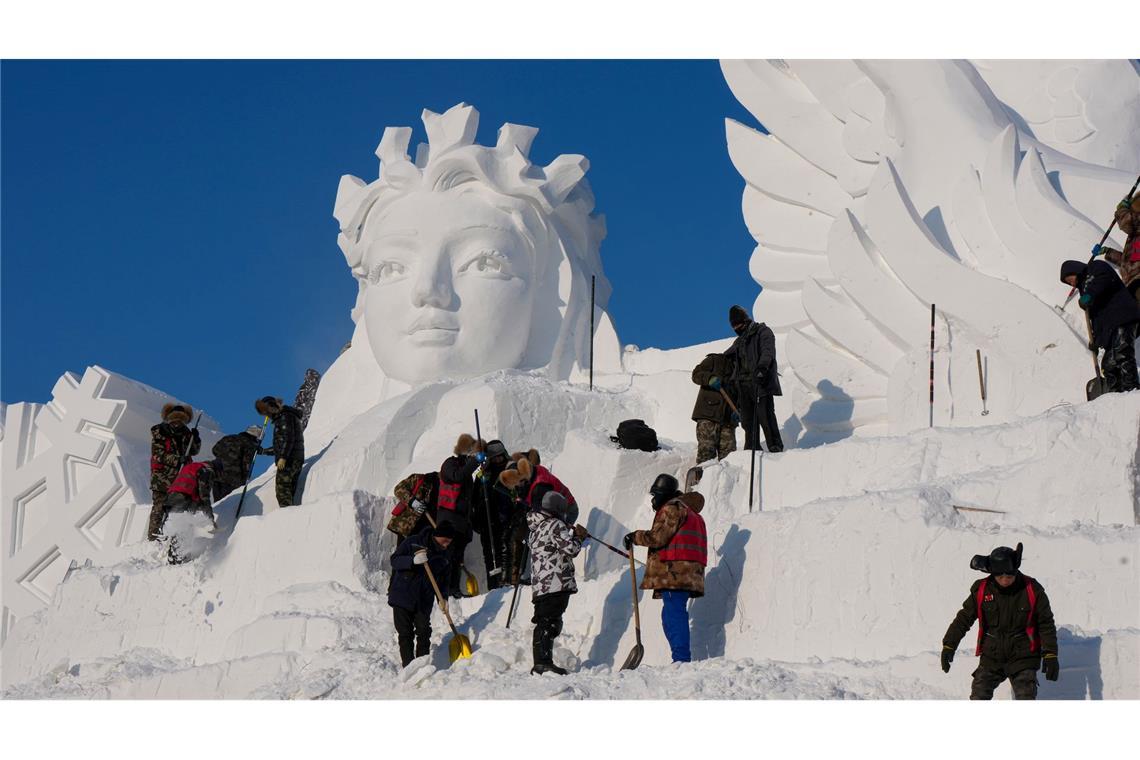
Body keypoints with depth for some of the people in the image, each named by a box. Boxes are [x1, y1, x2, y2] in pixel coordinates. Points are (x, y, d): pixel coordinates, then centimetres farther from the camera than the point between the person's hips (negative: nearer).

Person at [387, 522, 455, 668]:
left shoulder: (444, 554, 7)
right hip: (402, 597, -4)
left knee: (424, 633, -1)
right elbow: (395, 560, -13)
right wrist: (413, 560, -30)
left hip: (424, 601, 4)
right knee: (405, 634, -2)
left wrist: (443, 598, -2)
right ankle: (408, 666, 1)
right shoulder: (412, 543, -8)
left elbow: (443, 579, 14)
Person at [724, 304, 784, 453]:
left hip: (760, 381, -7)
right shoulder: (738, 342, 28)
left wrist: (762, 367, -28)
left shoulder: (763, 332, 4)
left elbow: (768, 351, -12)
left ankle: (775, 446, -14)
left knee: (765, 415, -14)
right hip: (743, 385, 7)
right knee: (747, 418, 1)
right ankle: (752, 449, 2)